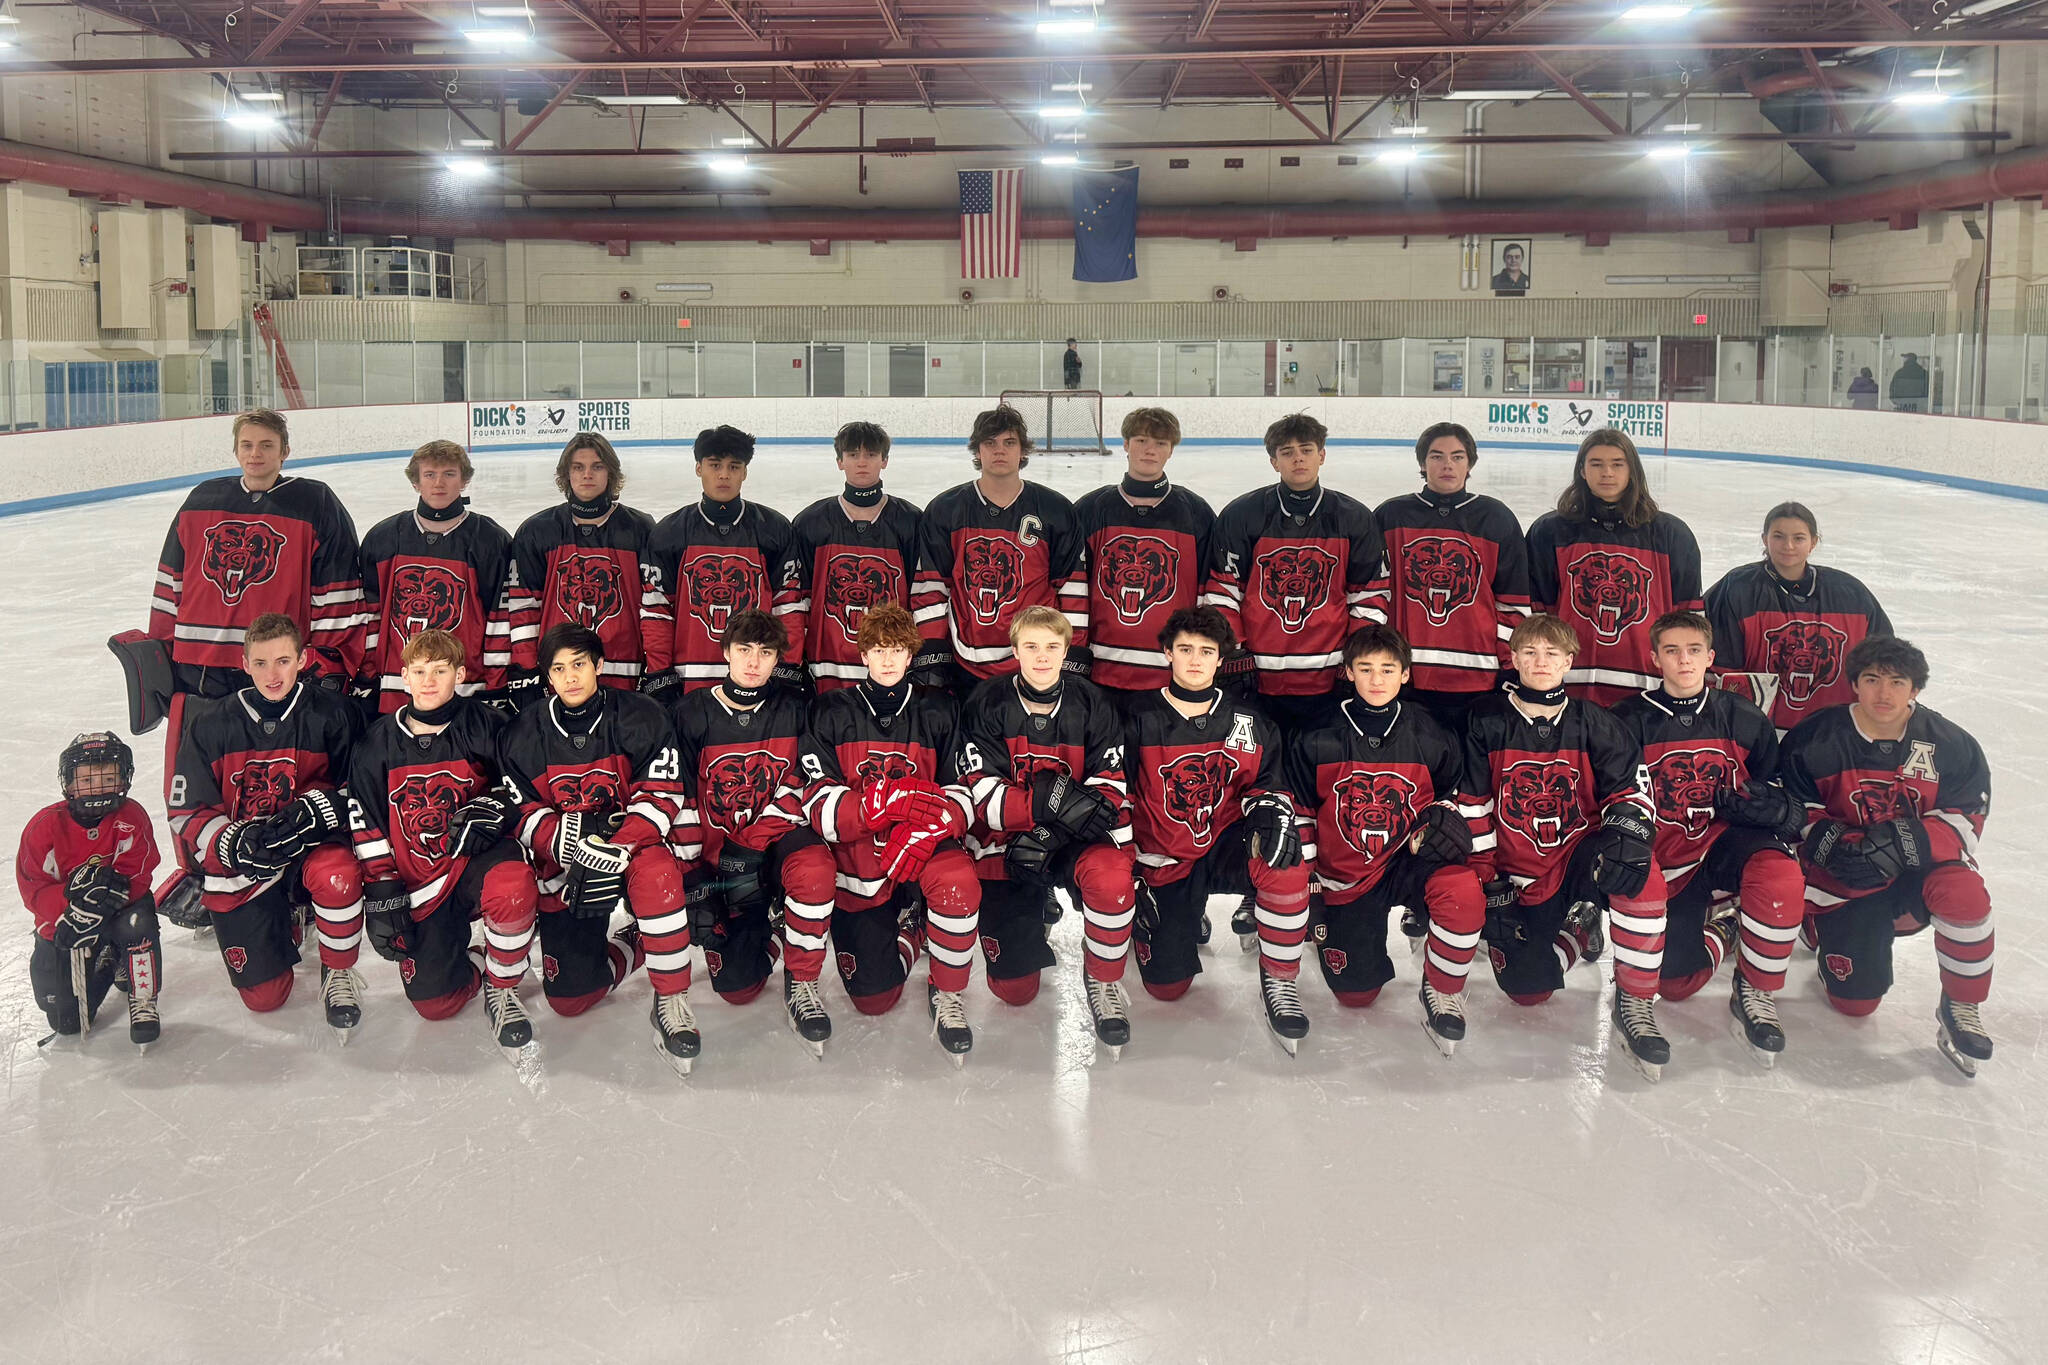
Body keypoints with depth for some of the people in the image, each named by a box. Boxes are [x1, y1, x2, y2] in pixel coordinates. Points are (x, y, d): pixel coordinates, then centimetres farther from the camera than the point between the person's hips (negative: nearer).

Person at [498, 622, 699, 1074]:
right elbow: (524, 812, -4)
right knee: (568, 998, -4)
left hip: (633, 846, -3)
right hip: (564, 865, 3)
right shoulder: (524, 734, -1)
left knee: (656, 869, -41)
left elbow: (661, 796, -14)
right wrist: (561, 838, -26)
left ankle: (673, 1003, -28)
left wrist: (615, 851, -29)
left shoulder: (639, 718, -8)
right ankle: (632, 947, 28)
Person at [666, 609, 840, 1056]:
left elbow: (798, 789, -4)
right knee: (737, 987, -10)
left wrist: (751, 850, -16)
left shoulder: (793, 710, 1)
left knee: (813, 867, -39)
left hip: (776, 839, 0)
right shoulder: (691, 712, 0)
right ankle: (760, 933, 27)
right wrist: (693, 870, -9)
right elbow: (680, 798, 0)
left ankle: (801, 984, -17)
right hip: (717, 855, 1)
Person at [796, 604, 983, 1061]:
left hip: (924, 849, 0)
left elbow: (965, 793, -5)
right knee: (873, 999, -3)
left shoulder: (939, 711, 2)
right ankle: (910, 931, 31)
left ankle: (947, 994, -13)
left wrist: (926, 826, -28)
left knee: (957, 880, -38)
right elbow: (818, 803, -12)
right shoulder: (832, 713, -2)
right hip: (857, 857, 1)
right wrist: (885, 803, -32)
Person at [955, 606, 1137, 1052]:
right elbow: (981, 793, -15)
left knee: (1110, 873, -37)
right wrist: (1045, 801, -32)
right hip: (1005, 845, 0)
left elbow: (1110, 788, -7)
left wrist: (1054, 833, -23)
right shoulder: (988, 704, -7)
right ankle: (1033, 923, 36)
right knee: (1014, 990, 0)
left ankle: (1104, 981, -11)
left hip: (1073, 843, 0)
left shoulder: (1090, 704, -3)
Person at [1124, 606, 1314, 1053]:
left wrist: (1272, 808, -15)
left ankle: (1279, 980, -17)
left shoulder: (1248, 721, 3)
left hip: (1225, 847, 0)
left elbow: (1265, 782, 10)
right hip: (1163, 861, 0)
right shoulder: (1140, 721, -3)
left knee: (1283, 860, -35)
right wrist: (1133, 873, -4)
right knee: (1167, 987, -6)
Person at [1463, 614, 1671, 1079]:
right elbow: (1472, 808, -1)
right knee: (1526, 988, -12)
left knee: (1641, 875, -36)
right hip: (1518, 877, 1)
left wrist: (1625, 831, -25)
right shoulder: (1487, 721, -3)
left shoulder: (1593, 723, -1)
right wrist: (1490, 885, -3)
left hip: (1580, 858, -1)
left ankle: (1634, 1003, -20)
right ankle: (1577, 931, 24)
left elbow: (1632, 785, -2)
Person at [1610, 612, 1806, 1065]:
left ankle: (1756, 992, -15)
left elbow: (1776, 785, 12)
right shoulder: (1629, 721, 2)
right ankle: (1719, 923, 20)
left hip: (1727, 841, 0)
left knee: (1780, 873, -37)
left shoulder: (1741, 717, 5)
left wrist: (1767, 806, -10)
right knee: (1675, 983, -17)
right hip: (1663, 861, 0)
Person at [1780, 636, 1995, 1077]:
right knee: (1854, 1000, -4)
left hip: (1920, 871, 0)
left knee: (1963, 890, -36)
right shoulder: (1815, 739, -9)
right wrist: (1832, 845, -25)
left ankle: (1962, 1007, -14)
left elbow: (1966, 821, -11)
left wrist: (1906, 841, -29)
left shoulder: (1949, 743, -7)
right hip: (1844, 879, 0)